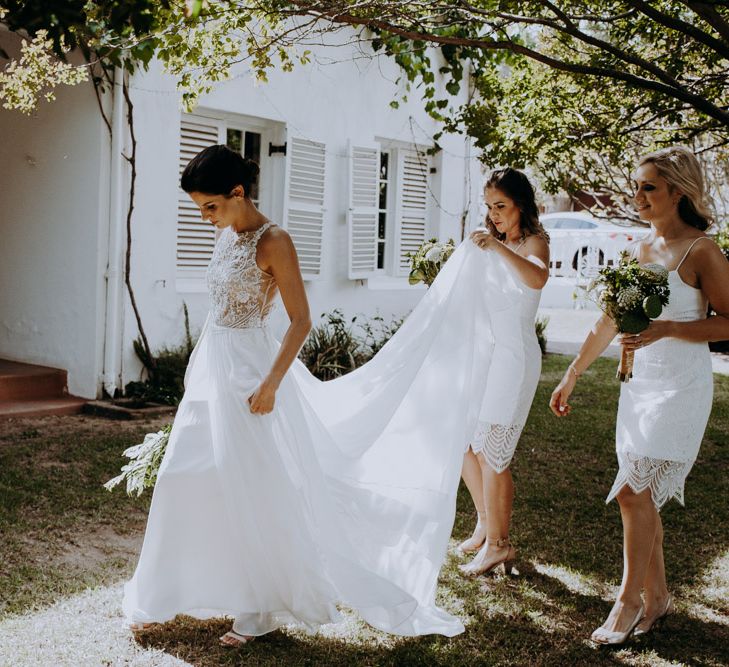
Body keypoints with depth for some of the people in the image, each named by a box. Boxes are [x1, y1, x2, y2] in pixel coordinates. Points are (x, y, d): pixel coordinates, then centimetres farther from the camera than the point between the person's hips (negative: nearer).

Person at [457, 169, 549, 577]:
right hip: (484, 352, 8)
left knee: (491, 454, -5)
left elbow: (538, 279, -33)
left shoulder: (534, 242, -8)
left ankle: (498, 543, 9)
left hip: (514, 356, -8)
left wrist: (498, 247, -40)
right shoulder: (498, 243, 16)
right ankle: (486, 524, 27)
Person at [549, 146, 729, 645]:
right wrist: (572, 375, 17)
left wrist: (666, 329, -24)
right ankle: (658, 596, 25)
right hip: (639, 384, 7)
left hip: (681, 388, -7)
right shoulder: (639, 249, 9)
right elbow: (610, 321, 15)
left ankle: (630, 600, 9)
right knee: (644, 496, 10)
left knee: (633, 492, -8)